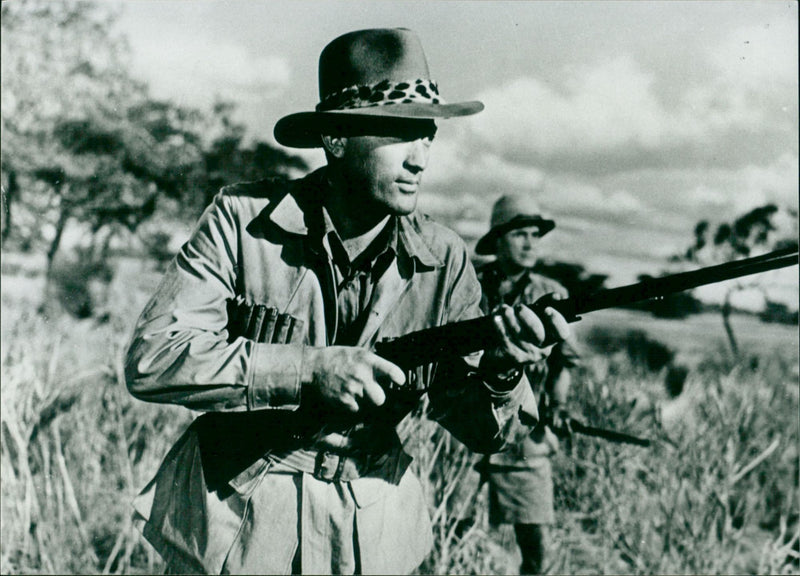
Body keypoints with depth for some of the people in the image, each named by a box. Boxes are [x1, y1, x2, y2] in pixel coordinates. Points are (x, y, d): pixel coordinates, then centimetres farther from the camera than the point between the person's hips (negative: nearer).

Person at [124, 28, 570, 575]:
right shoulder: (241, 220, -13)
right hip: (233, 519, -1)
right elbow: (150, 360, -21)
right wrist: (311, 369, -28)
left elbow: (481, 432, -5)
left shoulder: (445, 260, -8)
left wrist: (499, 371, -27)